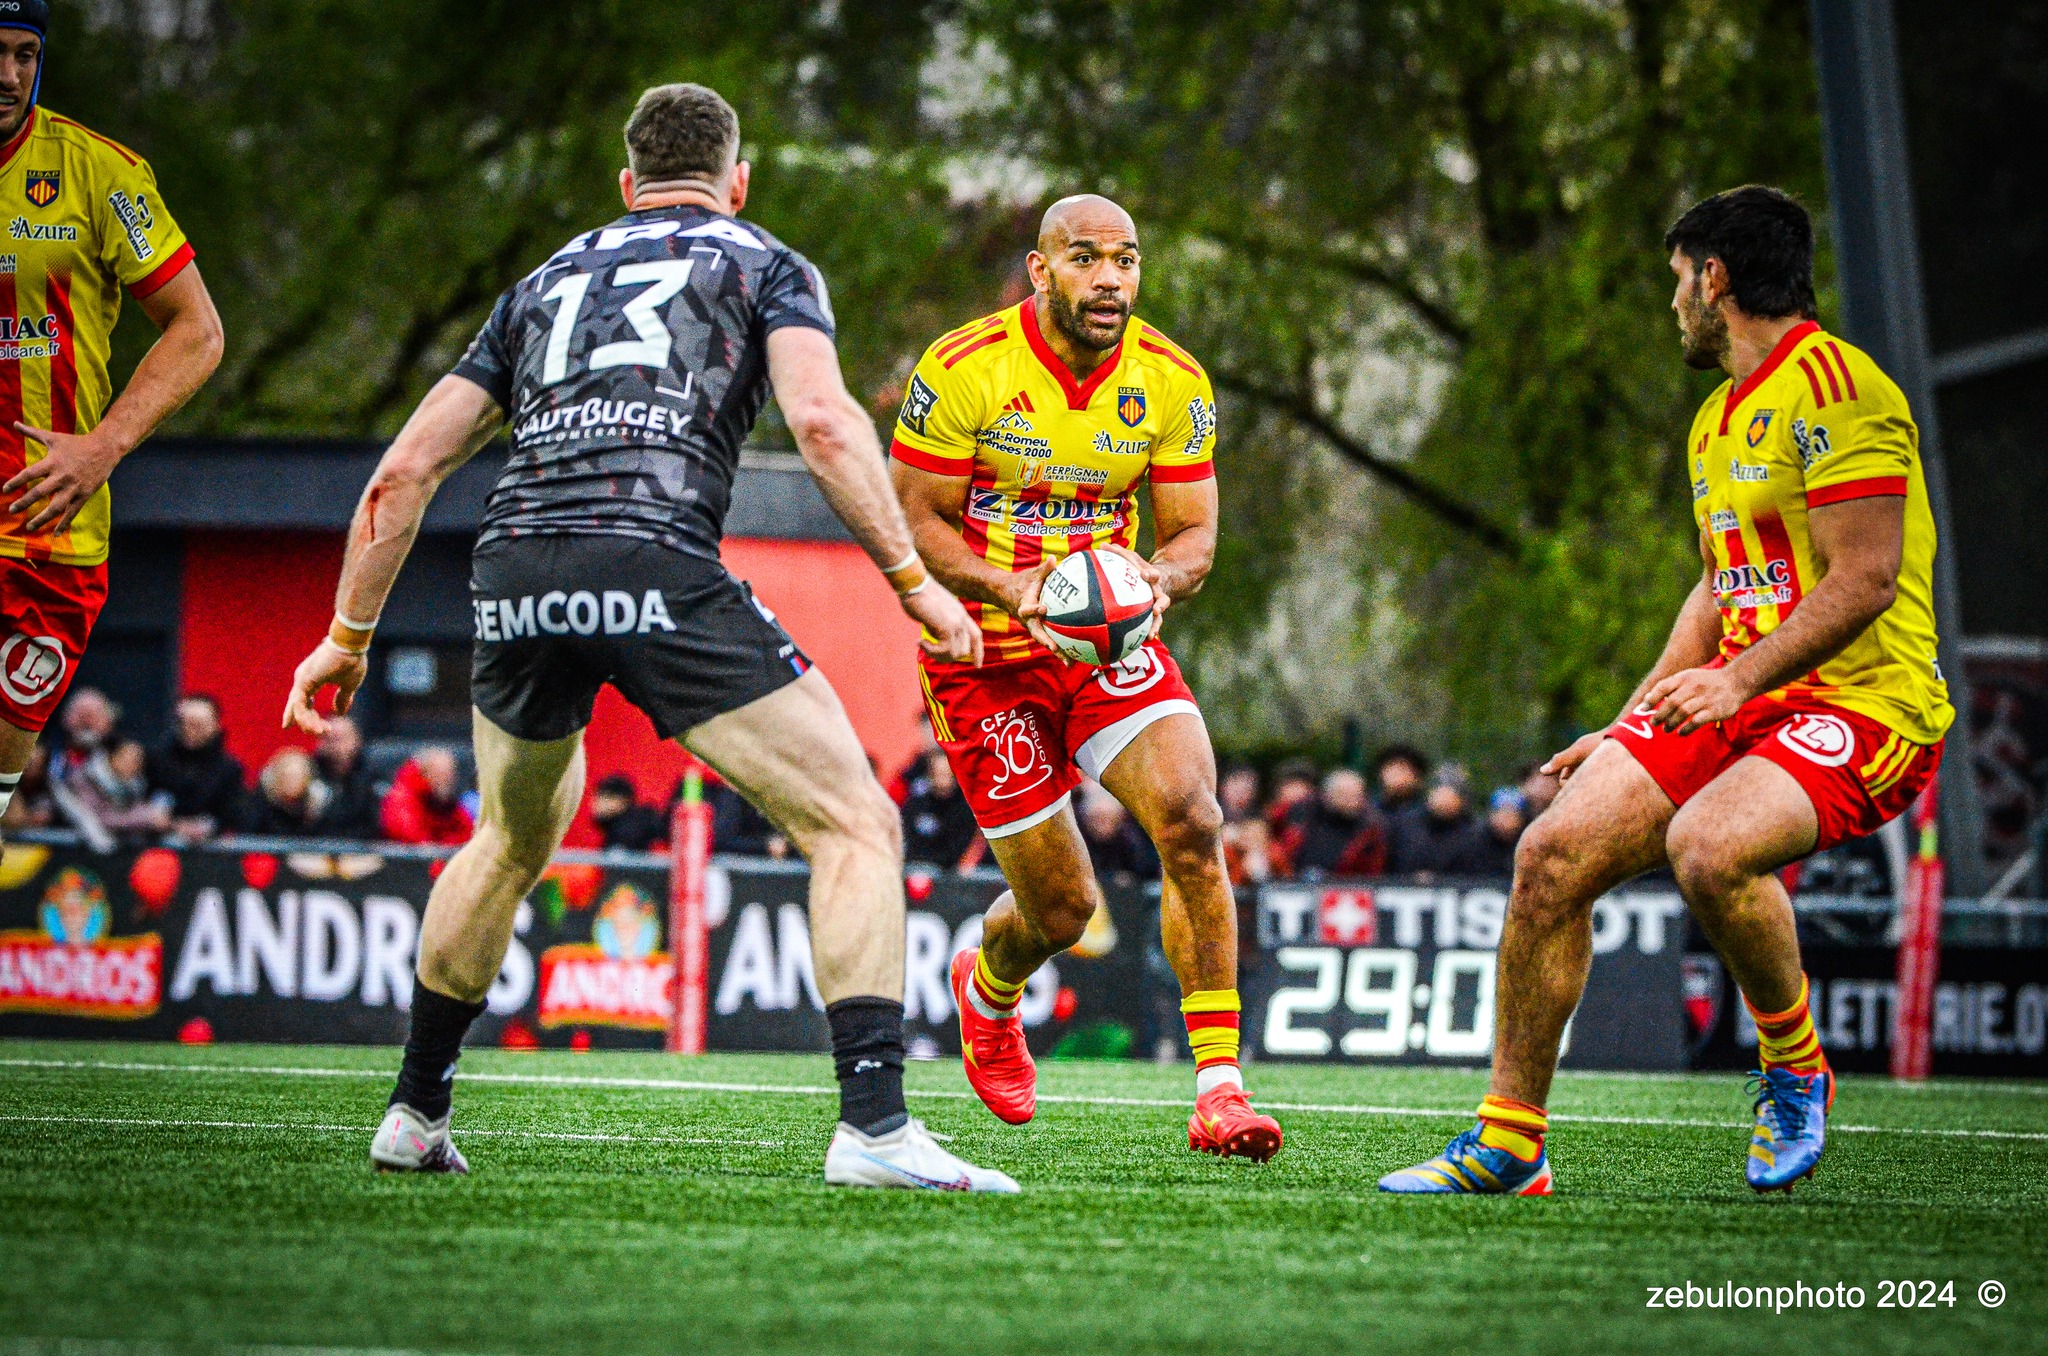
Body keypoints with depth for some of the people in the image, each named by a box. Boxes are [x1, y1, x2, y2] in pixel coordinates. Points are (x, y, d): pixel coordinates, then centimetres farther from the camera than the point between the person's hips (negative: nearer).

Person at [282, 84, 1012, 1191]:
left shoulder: (548, 280, 30)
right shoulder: (765, 265, 18)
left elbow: (406, 468, 25)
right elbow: (821, 419, -3)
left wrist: (349, 635, 32)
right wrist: (912, 578, -1)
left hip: (514, 562, 5)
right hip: (657, 564, -5)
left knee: (511, 843, 31)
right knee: (856, 825, 1)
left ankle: (414, 1114, 36)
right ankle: (873, 1124, -14)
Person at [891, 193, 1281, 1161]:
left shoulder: (1171, 383, -3)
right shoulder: (964, 370, -14)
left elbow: (1193, 535, 2)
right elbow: (915, 519, -9)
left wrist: (1159, 579, -22)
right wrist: (1008, 586, -27)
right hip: (986, 653, -3)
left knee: (1191, 819, -23)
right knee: (1061, 909, 0)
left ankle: (1219, 1085, -18)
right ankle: (986, 993, 39)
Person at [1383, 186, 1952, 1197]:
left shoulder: (1832, 382, -12)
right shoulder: (1717, 420, 19)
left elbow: (1865, 578, -19)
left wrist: (1741, 679, -25)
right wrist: (1627, 731, 21)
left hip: (1863, 701, -9)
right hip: (1739, 697, 9)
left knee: (1706, 847, -35)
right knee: (1555, 850, -9)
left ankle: (1794, 1068, -7)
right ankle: (1509, 1142, 0)